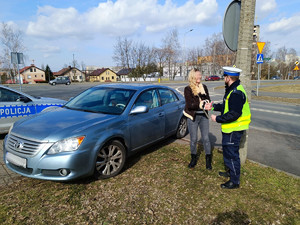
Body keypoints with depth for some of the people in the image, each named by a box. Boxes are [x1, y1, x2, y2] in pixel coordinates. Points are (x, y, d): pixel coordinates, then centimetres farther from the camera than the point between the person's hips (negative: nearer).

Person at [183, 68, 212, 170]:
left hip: (204, 116, 3)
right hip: (193, 117, -2)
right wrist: (200, 104, -23)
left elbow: (208, 100, 4)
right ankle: (193, 158, 28)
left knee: (206, 138, 5)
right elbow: (189, 105, -14)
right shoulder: (188, 89, -5)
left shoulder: (204, 87, 8)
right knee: (193, 139, 8)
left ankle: (208, 159, 20)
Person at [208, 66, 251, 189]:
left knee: (231, 153, -1)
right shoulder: (232, 90, 12)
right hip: (230, 128, 11)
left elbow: (234, 114, -28)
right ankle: (230, 171, 42)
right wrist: (214, 107, 12)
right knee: (228, 150, 23)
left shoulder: (236, 93, -23)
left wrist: (218, 119, -20)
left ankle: (234, 181, 12)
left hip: (234, 129, -11)